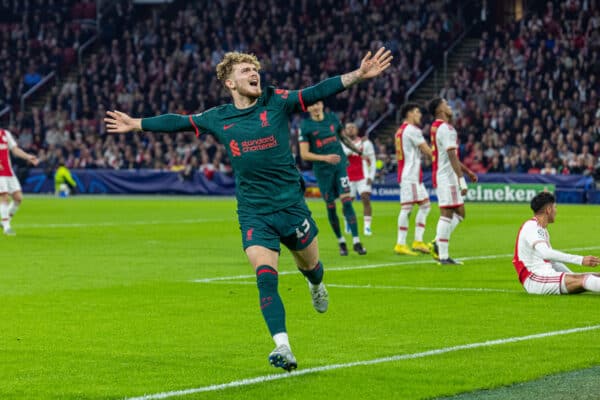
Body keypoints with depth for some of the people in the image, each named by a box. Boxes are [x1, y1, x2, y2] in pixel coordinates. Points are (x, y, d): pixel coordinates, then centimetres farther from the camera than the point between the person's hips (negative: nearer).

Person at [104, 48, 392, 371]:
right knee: (266, 279, -14)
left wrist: (357, 75, -24)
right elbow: (179, 122, 17)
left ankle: (316, 286, 54)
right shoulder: (218, 118, 4)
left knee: (309, 265, 16)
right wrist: (136, 124, 23)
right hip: (253, 213, 0)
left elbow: (317, 92, -12)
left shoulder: (277, 102, -2)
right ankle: (283, 349, -18)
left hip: (291, 205, 0)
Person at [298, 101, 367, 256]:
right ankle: (341, 242, 19)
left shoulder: (332, 118, 6)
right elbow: (304, 154, -8)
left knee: (347, 201, -10)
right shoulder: (305, 126, -5)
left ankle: (356, 241, -12)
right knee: (331, 206, 4)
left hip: (340, 166, 2)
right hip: (322, 170, -2)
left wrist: (358, 151, 24)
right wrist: (325, 158, -19)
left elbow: (343, 137, 23)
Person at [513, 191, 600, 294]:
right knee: (583, 280, -27)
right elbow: (546, 254, -27)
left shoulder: (541, 229, 22)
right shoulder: (531, 227, -11)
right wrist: (580, 260, -31)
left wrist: (573, 276, 16)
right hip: (534, 280, -9)